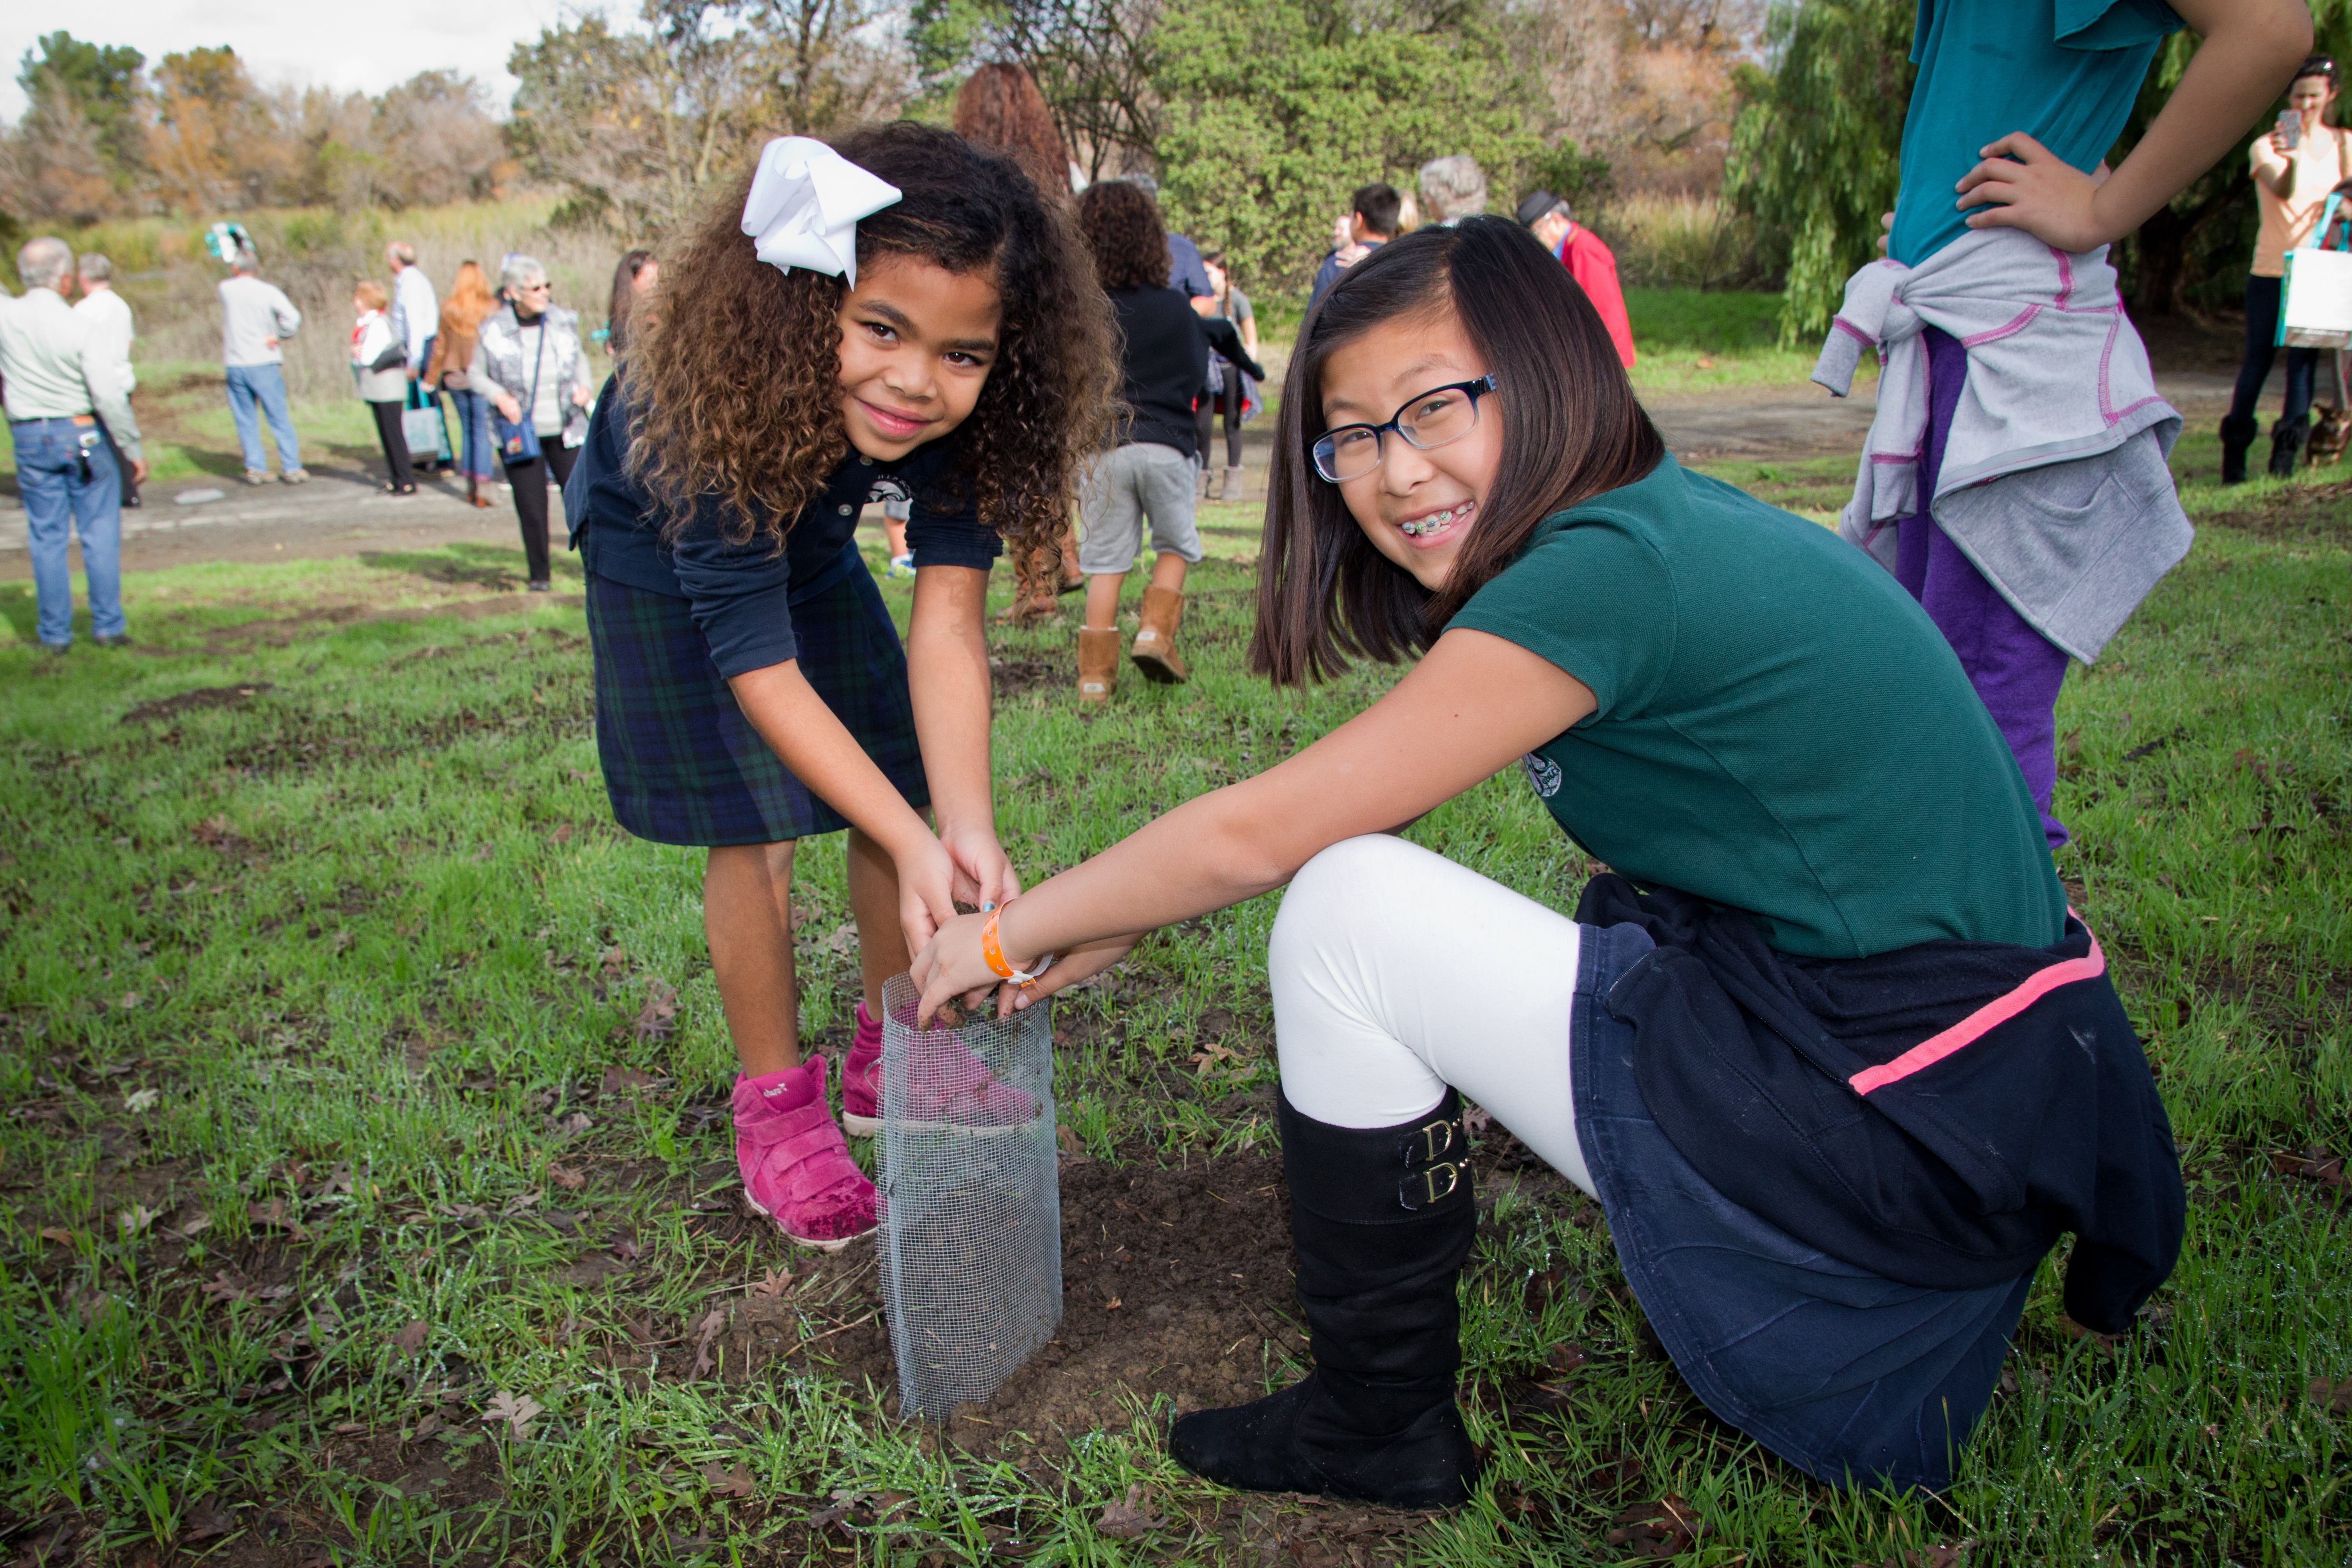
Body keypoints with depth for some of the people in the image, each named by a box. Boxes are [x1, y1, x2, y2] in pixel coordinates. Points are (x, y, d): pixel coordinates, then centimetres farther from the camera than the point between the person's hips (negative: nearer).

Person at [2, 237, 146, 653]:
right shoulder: (81, 327, -14)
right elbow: (109, 395, -16)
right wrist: (133, 448, -8)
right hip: (83, 435, -3)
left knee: (46, 537, 10)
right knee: (99, 533, 6)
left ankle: (54, 632, 14)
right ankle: (108, 626, 7)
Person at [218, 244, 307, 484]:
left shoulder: (226, 289, 3)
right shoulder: (269, 292, -5)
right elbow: (293, 318, -16)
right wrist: (278, 337, -2)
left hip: (234, 365, 2)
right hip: (264, 363, -2)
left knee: (246, 420, 8)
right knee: (279, 418, 2)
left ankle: (255, 468, 6)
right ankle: (292, 468, 1)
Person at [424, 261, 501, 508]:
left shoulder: (448, 308, 2)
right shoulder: (491, 307, -7)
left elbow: (440, 346, 7)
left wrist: (431, 378, 16)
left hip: (455, 376, 3)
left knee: (467, 430, 15)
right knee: (482, 432, -2)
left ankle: (470, 486, 17)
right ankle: (482, 487, -10)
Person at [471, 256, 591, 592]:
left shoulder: (563, 321, 0)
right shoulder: (492, 330, -6)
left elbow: (579, 358, 17)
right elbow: (475, 374, 5)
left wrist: (583, 386, -1)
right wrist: (499, 396, -13)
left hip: (565, 430, 2)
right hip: (520, 434, -2)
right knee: (531, 507, 2)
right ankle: (540, 574, 17)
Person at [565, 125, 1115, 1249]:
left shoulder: (968, 418, -30)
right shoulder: (725, 399, -41)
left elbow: (947, 619, -34)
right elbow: (755, 657, -39)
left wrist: (964, 827, -46)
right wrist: (915, 845, -45)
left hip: (805, 541, 5)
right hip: (662, 551, -4)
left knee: (904, 788, 3)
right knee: (757, 835, -10)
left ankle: (889, 1059, 23)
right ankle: (775, 1104, 10)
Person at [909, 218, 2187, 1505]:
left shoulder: (1605, 571, -19)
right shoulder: (1671, 519, 8)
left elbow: (1258, 834, -15)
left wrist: (1004, 937, 0)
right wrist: (1113, 926, 14)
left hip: (1902, 1143, -9)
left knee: (1345, 909, -10)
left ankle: (1378, 1423, 8)